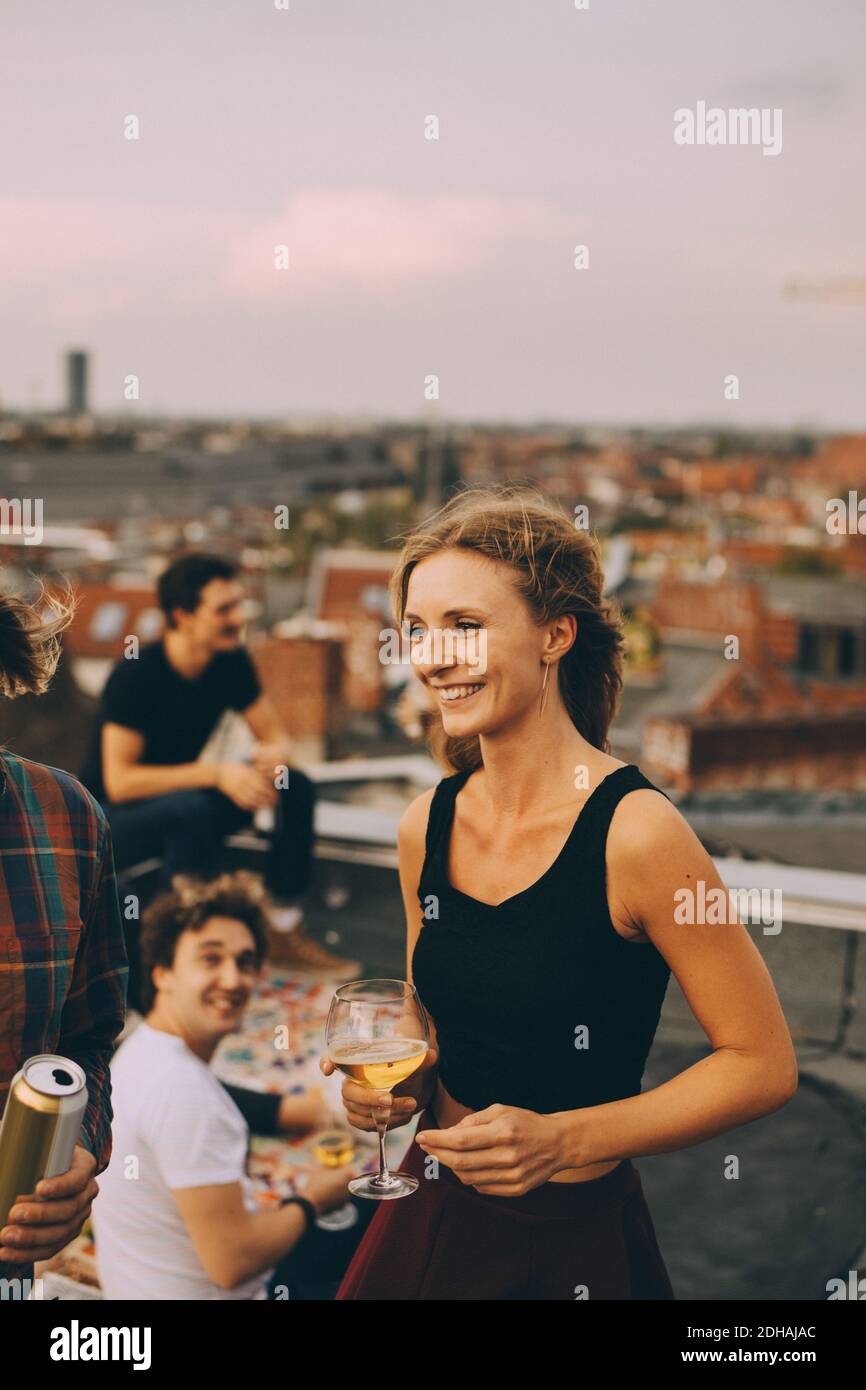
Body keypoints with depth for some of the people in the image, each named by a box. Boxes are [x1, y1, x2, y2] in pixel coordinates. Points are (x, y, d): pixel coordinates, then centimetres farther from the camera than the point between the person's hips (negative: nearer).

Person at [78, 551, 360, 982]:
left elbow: (277, 736, 1)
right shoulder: (136, 674, -25)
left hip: (180, 795, 7)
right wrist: (216, 773, -36)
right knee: (191, 809, -39)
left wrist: (276, 756, -25)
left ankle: (286, 932, -8)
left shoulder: (231, 661, -6)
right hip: (112, 821, -7)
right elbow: (119, 782, -29)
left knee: (295, 786, -13)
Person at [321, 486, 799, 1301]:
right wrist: (397, 1083, -7)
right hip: (431, 1221, 5)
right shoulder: (427, 827, -2)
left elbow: (763, 1064, -15)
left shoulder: (633, 831, -19)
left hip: (575, 1244, -5)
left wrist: (563, 1140, -20)